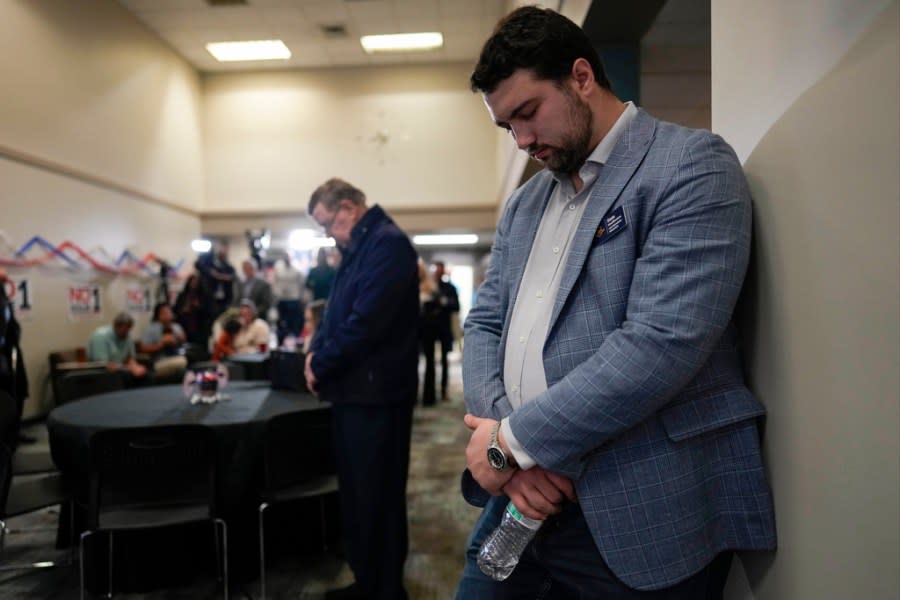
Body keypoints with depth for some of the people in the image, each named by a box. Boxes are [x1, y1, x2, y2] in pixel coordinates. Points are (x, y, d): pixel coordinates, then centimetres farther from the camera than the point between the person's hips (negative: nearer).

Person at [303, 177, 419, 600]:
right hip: (355, 389, 10)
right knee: (357, 491, 18)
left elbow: (365, 322, -24)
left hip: (375, 393, -10)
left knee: (376, 497, 1)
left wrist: (320, 365, -12)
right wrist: (316, 351, 2)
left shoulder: (388, 244, -17)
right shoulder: (358, 248, 16)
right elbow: (337, 312, 20)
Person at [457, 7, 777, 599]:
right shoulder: (523, 205, 12)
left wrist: (513, 440, -14)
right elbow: (485, 324, 9)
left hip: (637, 522, -5)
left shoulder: (692, 165, -9)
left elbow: (661, 343, -21)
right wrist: (506, 446, -9)